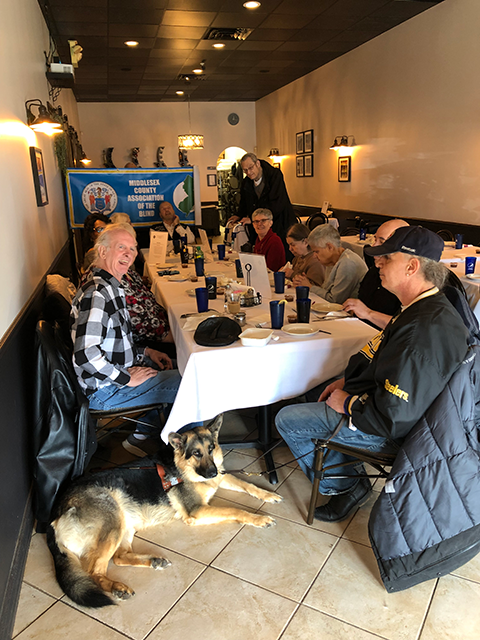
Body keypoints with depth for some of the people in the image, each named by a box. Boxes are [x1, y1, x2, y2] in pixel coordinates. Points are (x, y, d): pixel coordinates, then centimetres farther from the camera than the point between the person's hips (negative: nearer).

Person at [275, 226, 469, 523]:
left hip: (389, 430, -10)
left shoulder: (426, 330, -34)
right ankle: (349, 477, 21)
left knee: (288, 420, -2)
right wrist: (349, 381, 9)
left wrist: (347, 403, -17)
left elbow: (393, 415, -33)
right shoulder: (425, 307, 1)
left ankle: (343, 486, 14)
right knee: (313, 398, 24)